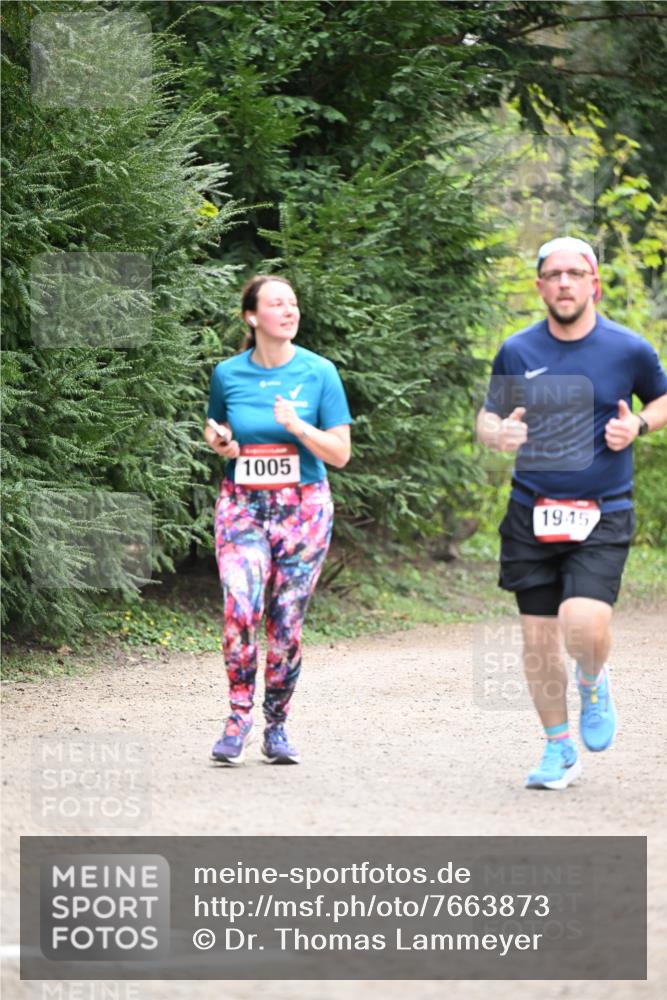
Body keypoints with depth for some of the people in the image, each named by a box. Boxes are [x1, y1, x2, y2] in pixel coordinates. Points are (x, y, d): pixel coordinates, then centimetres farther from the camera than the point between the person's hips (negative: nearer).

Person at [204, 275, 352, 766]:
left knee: (287, 622, 0)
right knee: (241, 610, -17)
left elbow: (340, 453, -2)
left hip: (302, 507, 0)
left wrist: (297, 426, -17)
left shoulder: (319, 373, -2)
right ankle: (239, 716, -3)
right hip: (243, 505, 0)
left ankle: (277, 725, 14)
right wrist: (219, 442, -1)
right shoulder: (228, 374, 3)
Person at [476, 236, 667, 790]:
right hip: (532, 512, 2)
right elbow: (487, 415, 13)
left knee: (583, 623, -22)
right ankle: (560, 750, 23)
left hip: (603, 514, -2)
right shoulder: (517, 352, 2)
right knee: (538, 639, 4)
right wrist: (497, 433, -11)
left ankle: (594, 683, 14)